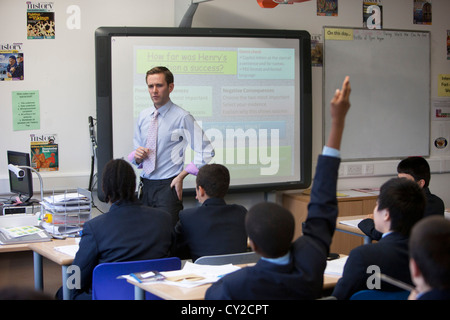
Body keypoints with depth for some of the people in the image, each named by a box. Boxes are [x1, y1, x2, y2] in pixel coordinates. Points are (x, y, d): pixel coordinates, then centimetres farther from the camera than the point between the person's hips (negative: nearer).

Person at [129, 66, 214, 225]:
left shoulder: (182, 117, -7)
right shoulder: (143, 116, 10)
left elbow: (206, 151, -8)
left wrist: (181, 176, -9)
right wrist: (137, 156, -5)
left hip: (168, 186, -5)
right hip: (145, 185, 5)